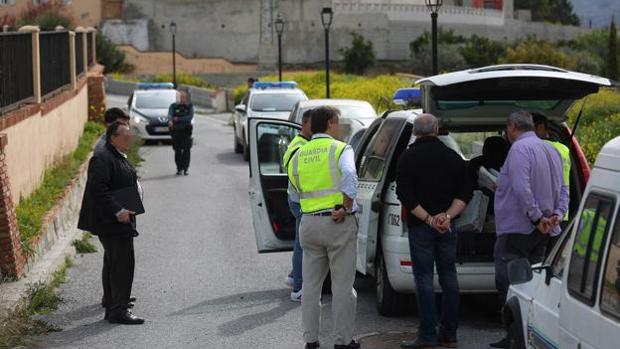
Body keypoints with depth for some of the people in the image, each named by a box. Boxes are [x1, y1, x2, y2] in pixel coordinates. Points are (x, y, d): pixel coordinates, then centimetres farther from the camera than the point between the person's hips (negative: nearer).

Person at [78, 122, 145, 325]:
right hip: (111, 222, -11)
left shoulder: (119, 158, 15)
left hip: (119, 220, 11)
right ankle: (118, 311, -8)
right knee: (123, 264, -10)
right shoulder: (103, 159, -19)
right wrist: (118, 211, -27)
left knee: (113, 263, 22)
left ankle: (112, 303, 37)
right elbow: (97, 189, -27)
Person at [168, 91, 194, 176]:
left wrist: (178, 119, -15)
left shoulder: (190, 106, 7)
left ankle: (185, 169, -5)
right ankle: (179, 169, 11)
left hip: (186, 131, -1)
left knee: (186, 150, -8)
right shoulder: (173, 106, 7)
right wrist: (170, 121, -33)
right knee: (177, 150, 1)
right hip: (176, 131, 1)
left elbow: (190, 117, -7)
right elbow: (170, 114, -11)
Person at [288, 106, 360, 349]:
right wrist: (347, 207, -17)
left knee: (311, 284, 11)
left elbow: (296, 185, 13)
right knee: (342, 284, 1)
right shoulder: (340, 149, -5)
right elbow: (349, 176, -22)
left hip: (308, 223, 5)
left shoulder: (298, 155, 12)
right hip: (338, 223, -5)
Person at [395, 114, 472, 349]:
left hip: (420, 226, -4)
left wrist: (428, 219, -12)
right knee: (448, 277, 10)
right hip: (448, 227, 4)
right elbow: (464, 194, 1)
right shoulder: (453, 157, 6)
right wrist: (447, 216, -8)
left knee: (424, 279, -2)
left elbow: (406, 196, -13)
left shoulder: (408, 157, -5)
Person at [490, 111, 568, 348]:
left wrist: (537, 217, -20)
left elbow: (521, 188, -22)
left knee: (508, 283, -6)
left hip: (518, 228, -9)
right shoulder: (552, 151, 17)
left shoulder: (520, 148, -11)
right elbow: (563, 191, 15)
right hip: (543, 232, 9)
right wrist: (557, 215, 4)